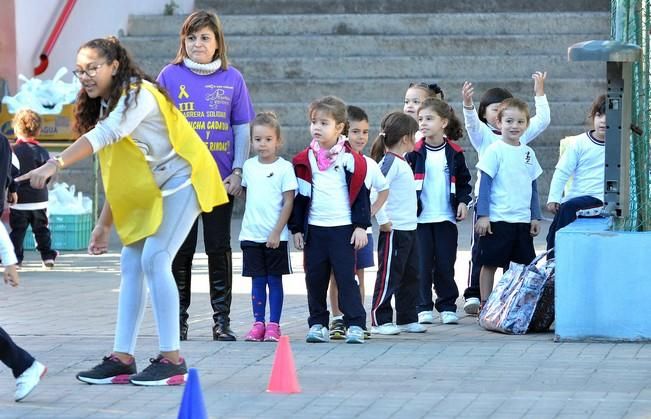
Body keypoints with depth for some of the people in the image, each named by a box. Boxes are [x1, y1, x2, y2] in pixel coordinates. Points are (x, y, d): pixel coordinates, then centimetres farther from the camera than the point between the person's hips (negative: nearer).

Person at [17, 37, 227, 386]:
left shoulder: (138, 95, -20)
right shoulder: (106, 106, 9)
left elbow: (104, 134, -37)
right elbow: (117, 172, 13)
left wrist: (55, 164, -48)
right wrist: (104, 225, 11)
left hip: (181, 180, -9)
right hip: (149, 190, 9)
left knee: (154, 260, -17)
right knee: (131, 265, 4)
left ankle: (172, 360, -12)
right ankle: (122, 359, 6)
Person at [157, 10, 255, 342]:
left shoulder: (232, 79, 2)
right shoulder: (170, 76, 0)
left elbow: (242, 129, 5)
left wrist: (237, 171, -3)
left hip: (220, 179, 1)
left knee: (219, 248, 4)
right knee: (180, 249, 4)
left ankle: (222, 320, 10)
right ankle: (178, 319, 12)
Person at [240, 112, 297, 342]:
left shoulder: (284, 167, -6)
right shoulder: (249, 166, 7)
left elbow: (288, 202, -8)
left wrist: (276, 232, -13)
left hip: (275, 237, -4)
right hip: (251, 234, 4)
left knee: (274, 280, 2)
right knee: (257, 280, 6)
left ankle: (273, 325, 6)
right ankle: (258, 323, 11)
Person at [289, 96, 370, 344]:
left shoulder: (351, 159, -1)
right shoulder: (304, 160, 8)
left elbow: (360, 193, 1)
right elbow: (300, 196, 11)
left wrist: (361, 226, -5)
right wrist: (296, 228, 7)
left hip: (343, 228, -3)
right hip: (313, 228, 3)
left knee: (346, 277, -6)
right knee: (315, 279, 6)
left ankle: (355, 325, -3)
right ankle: (318, 324, 14)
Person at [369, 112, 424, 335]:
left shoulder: (401, 162, 15)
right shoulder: (390, 162, -15)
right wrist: (383, 220, -22)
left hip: (409, 229, 10)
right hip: (394, 230, -10)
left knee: (410, 275, 13)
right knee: (389, 276, -5)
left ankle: (406, 319, 21)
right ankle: (380, 320, 0)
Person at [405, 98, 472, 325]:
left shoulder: (454, 153, 4)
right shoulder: (415, 152, 1)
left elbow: (463, 181, 12)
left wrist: (463, 201, -2)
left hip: (446, 217, 0)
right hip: (420, 218, 0)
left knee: (445, 265, 2)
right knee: (422, 265, 1)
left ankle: (447, 306, 12)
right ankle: (424, 307, 8)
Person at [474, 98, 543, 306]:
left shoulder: (528, 153, 10)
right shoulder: (494, 151, -7)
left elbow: (533, 187, 16)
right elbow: (485, 184, -8)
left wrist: (535, 217, 14)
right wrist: (483, 215, -12)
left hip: (523, 220, 5)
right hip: (497, 219, -5)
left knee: (523, 264, 7)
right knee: (490, 264, 2)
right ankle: (485, 304, 10)